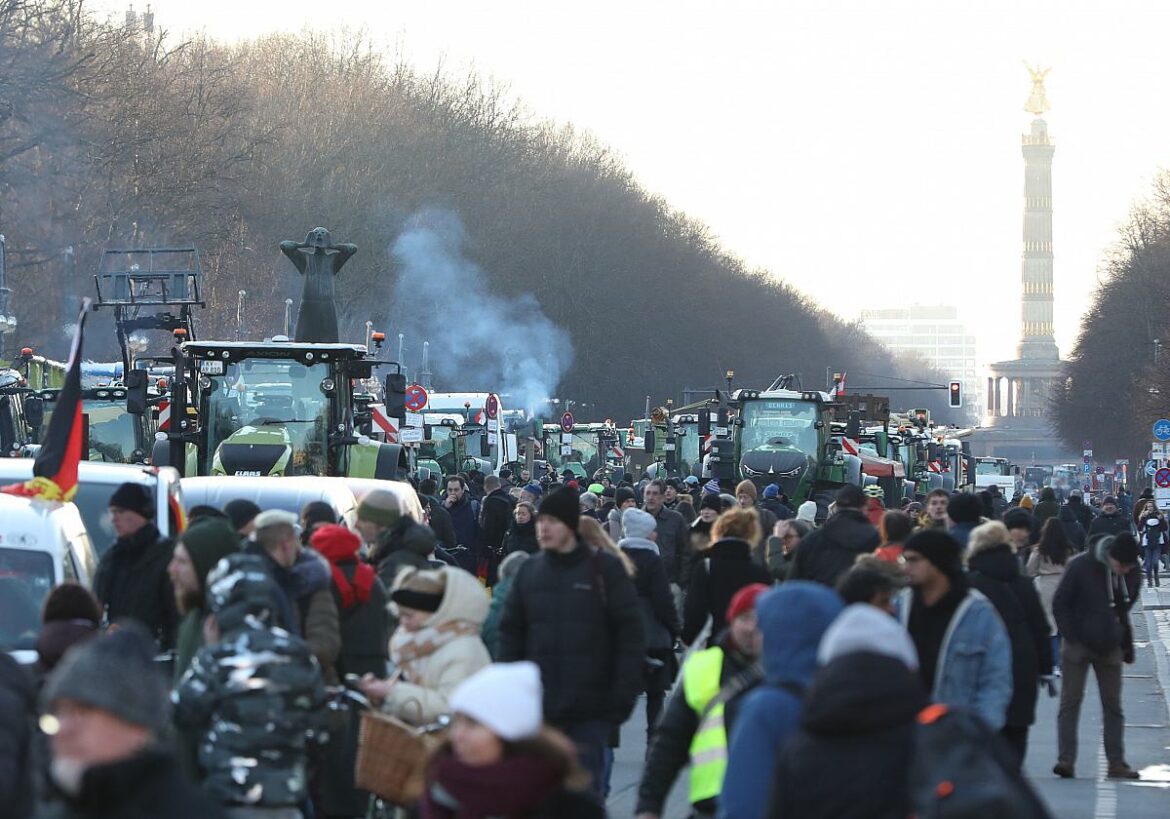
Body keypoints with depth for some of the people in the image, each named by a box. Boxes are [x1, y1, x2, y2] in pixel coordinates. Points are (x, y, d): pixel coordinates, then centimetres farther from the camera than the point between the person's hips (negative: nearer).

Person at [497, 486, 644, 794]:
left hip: (590, 710, -3)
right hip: (538, 707, 3)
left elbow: (630, 633, -5)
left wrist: (624, 695, -10)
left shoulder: (605, 569, -3)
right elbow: (511, 632, 10)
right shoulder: (529, 570, 8)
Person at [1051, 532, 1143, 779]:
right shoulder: (1081, 566, -15)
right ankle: (1066, 759, -5)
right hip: (1078, 644, -4)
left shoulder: (1133, 575, -2)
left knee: (1113, 706, 6)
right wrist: (1071, 637, -16)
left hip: (1110, 648, 4)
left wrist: (1126, 644, 6)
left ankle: (1116, 763, 10)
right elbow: (1060, 603, -10)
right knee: (1070, 702, -5)